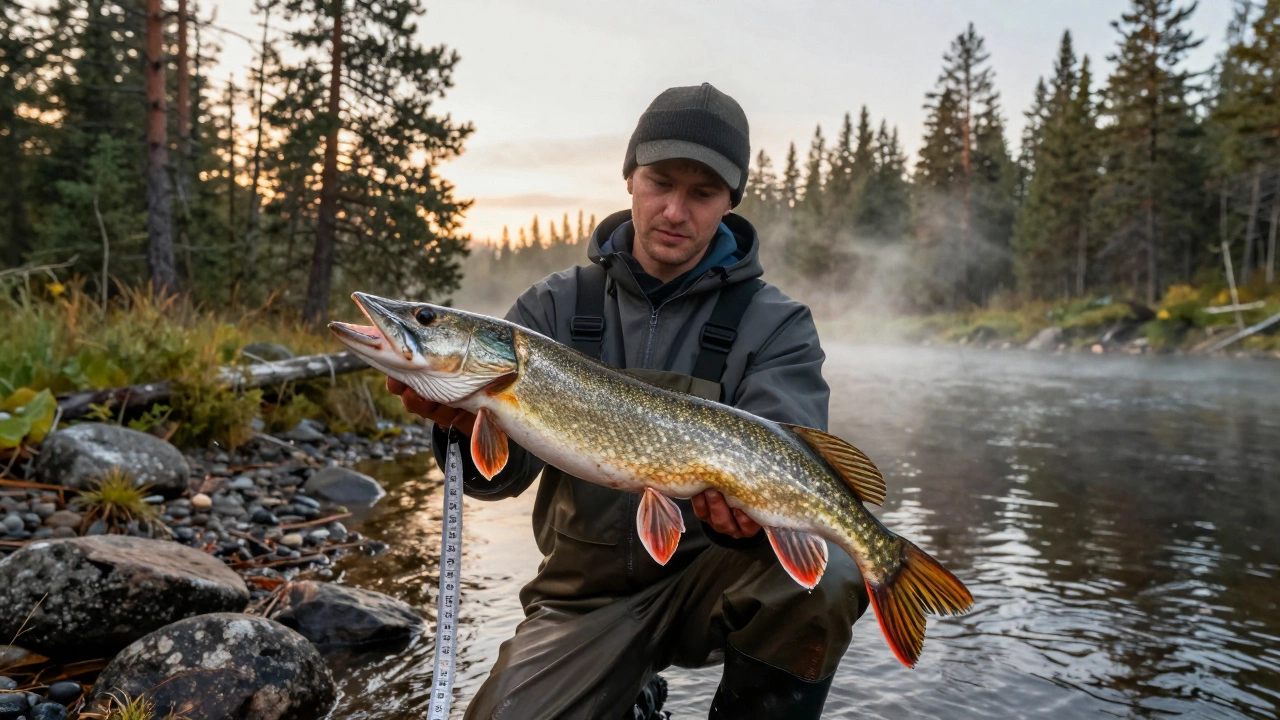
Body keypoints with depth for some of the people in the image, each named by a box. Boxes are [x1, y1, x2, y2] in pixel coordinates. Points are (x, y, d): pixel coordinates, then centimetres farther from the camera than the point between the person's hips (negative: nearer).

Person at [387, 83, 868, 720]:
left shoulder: (775, 325, -4)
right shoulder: (555, 307, 1)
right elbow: (503, 470, -8)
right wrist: (461, 419, -30)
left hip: (710, 575, -1)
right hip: (583, 593, 2)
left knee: (820, 579, -30)